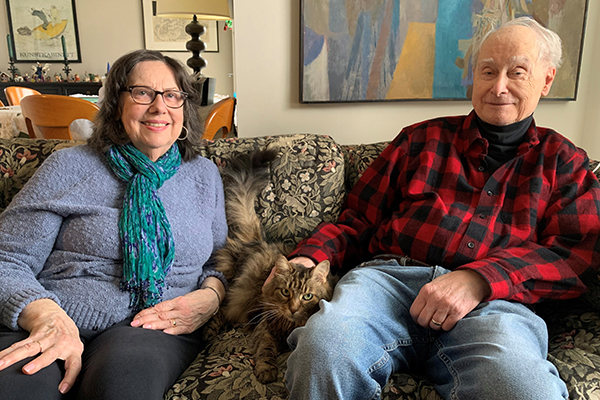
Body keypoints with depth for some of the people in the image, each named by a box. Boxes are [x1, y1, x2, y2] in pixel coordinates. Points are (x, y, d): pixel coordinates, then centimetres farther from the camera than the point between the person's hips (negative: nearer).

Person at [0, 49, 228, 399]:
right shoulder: (70, 166, 6)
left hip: (156, 329, 1)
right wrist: (47, 316, -19)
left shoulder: (204, 174, 15)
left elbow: (219, 260, 19)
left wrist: (210, 298, -5)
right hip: (55, 324, 0)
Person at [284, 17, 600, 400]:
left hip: (494, 300, 0)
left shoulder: (564, 161, 21)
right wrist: (310, 256, -2)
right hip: (389, 276, 1)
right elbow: (358, 222, 20)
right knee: (322, 348, -32)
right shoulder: (422, 139, 21)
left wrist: (481, 280, -13)